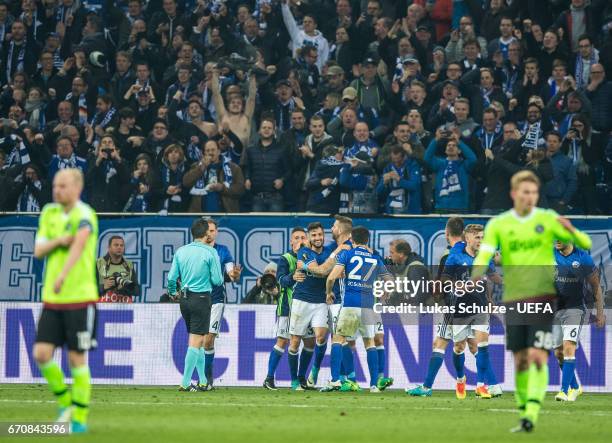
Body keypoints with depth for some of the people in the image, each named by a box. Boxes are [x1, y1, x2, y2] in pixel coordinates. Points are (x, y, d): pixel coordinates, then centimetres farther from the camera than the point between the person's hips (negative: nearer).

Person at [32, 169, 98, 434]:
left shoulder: (84, 215, -12)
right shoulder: (49, 213, 10)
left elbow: (79, 242, -32)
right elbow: (38, 251, 6)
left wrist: (63, 274, -49)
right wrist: (58, 241, -15)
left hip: (80, 298, -5)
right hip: (52, 299, 5)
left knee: (77, 359, -1)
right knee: (41, 353, -5)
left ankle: (79, 417, 11)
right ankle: (64, 401, 18)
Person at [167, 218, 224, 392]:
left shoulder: (180, 251, 5)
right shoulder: (210, 252, -9)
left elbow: (171, 277, 5)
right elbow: (217, 280, -9)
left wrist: (173, 292, 24)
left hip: (185, 299, 6)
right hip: (201, 298, -6)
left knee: (199, 340, 16)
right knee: (196, 342, -3)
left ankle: (203, 382, 22)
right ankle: (185, 383, -8)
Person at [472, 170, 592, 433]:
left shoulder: (547, 219, 2)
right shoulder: (498, 224, 5)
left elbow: (585, 244, 0)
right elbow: (484, 254, -8)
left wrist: (571, 230, -22)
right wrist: (476, 274, -29)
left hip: (544, 297, -2)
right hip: (514, 299, 2)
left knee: (538, 357, -13)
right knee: (520, 360, 5)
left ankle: (532, 414, -18)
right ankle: (523, 411, 17)